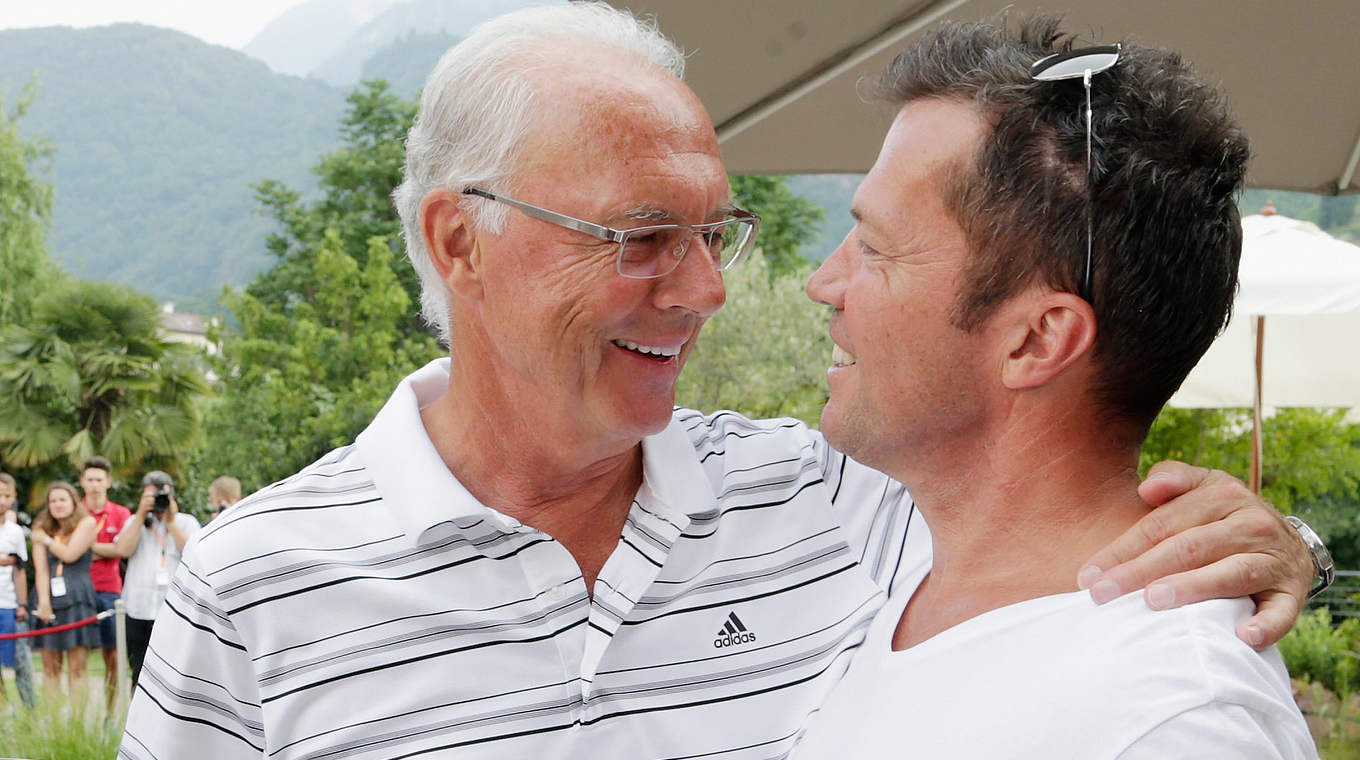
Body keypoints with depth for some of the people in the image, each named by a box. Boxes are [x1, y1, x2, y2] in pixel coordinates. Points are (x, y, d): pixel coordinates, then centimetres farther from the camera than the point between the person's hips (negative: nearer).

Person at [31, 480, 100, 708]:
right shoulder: (42, 529, 14)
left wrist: (45, 539, 6)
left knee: (77, 666, -6)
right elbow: (41, 569, 3)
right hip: (50, 598, 3)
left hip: (77, 599, -3)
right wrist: (43, 601, -9)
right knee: (50, 666, 1)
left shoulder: (87, 523, 5)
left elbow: (70, 554, -7)